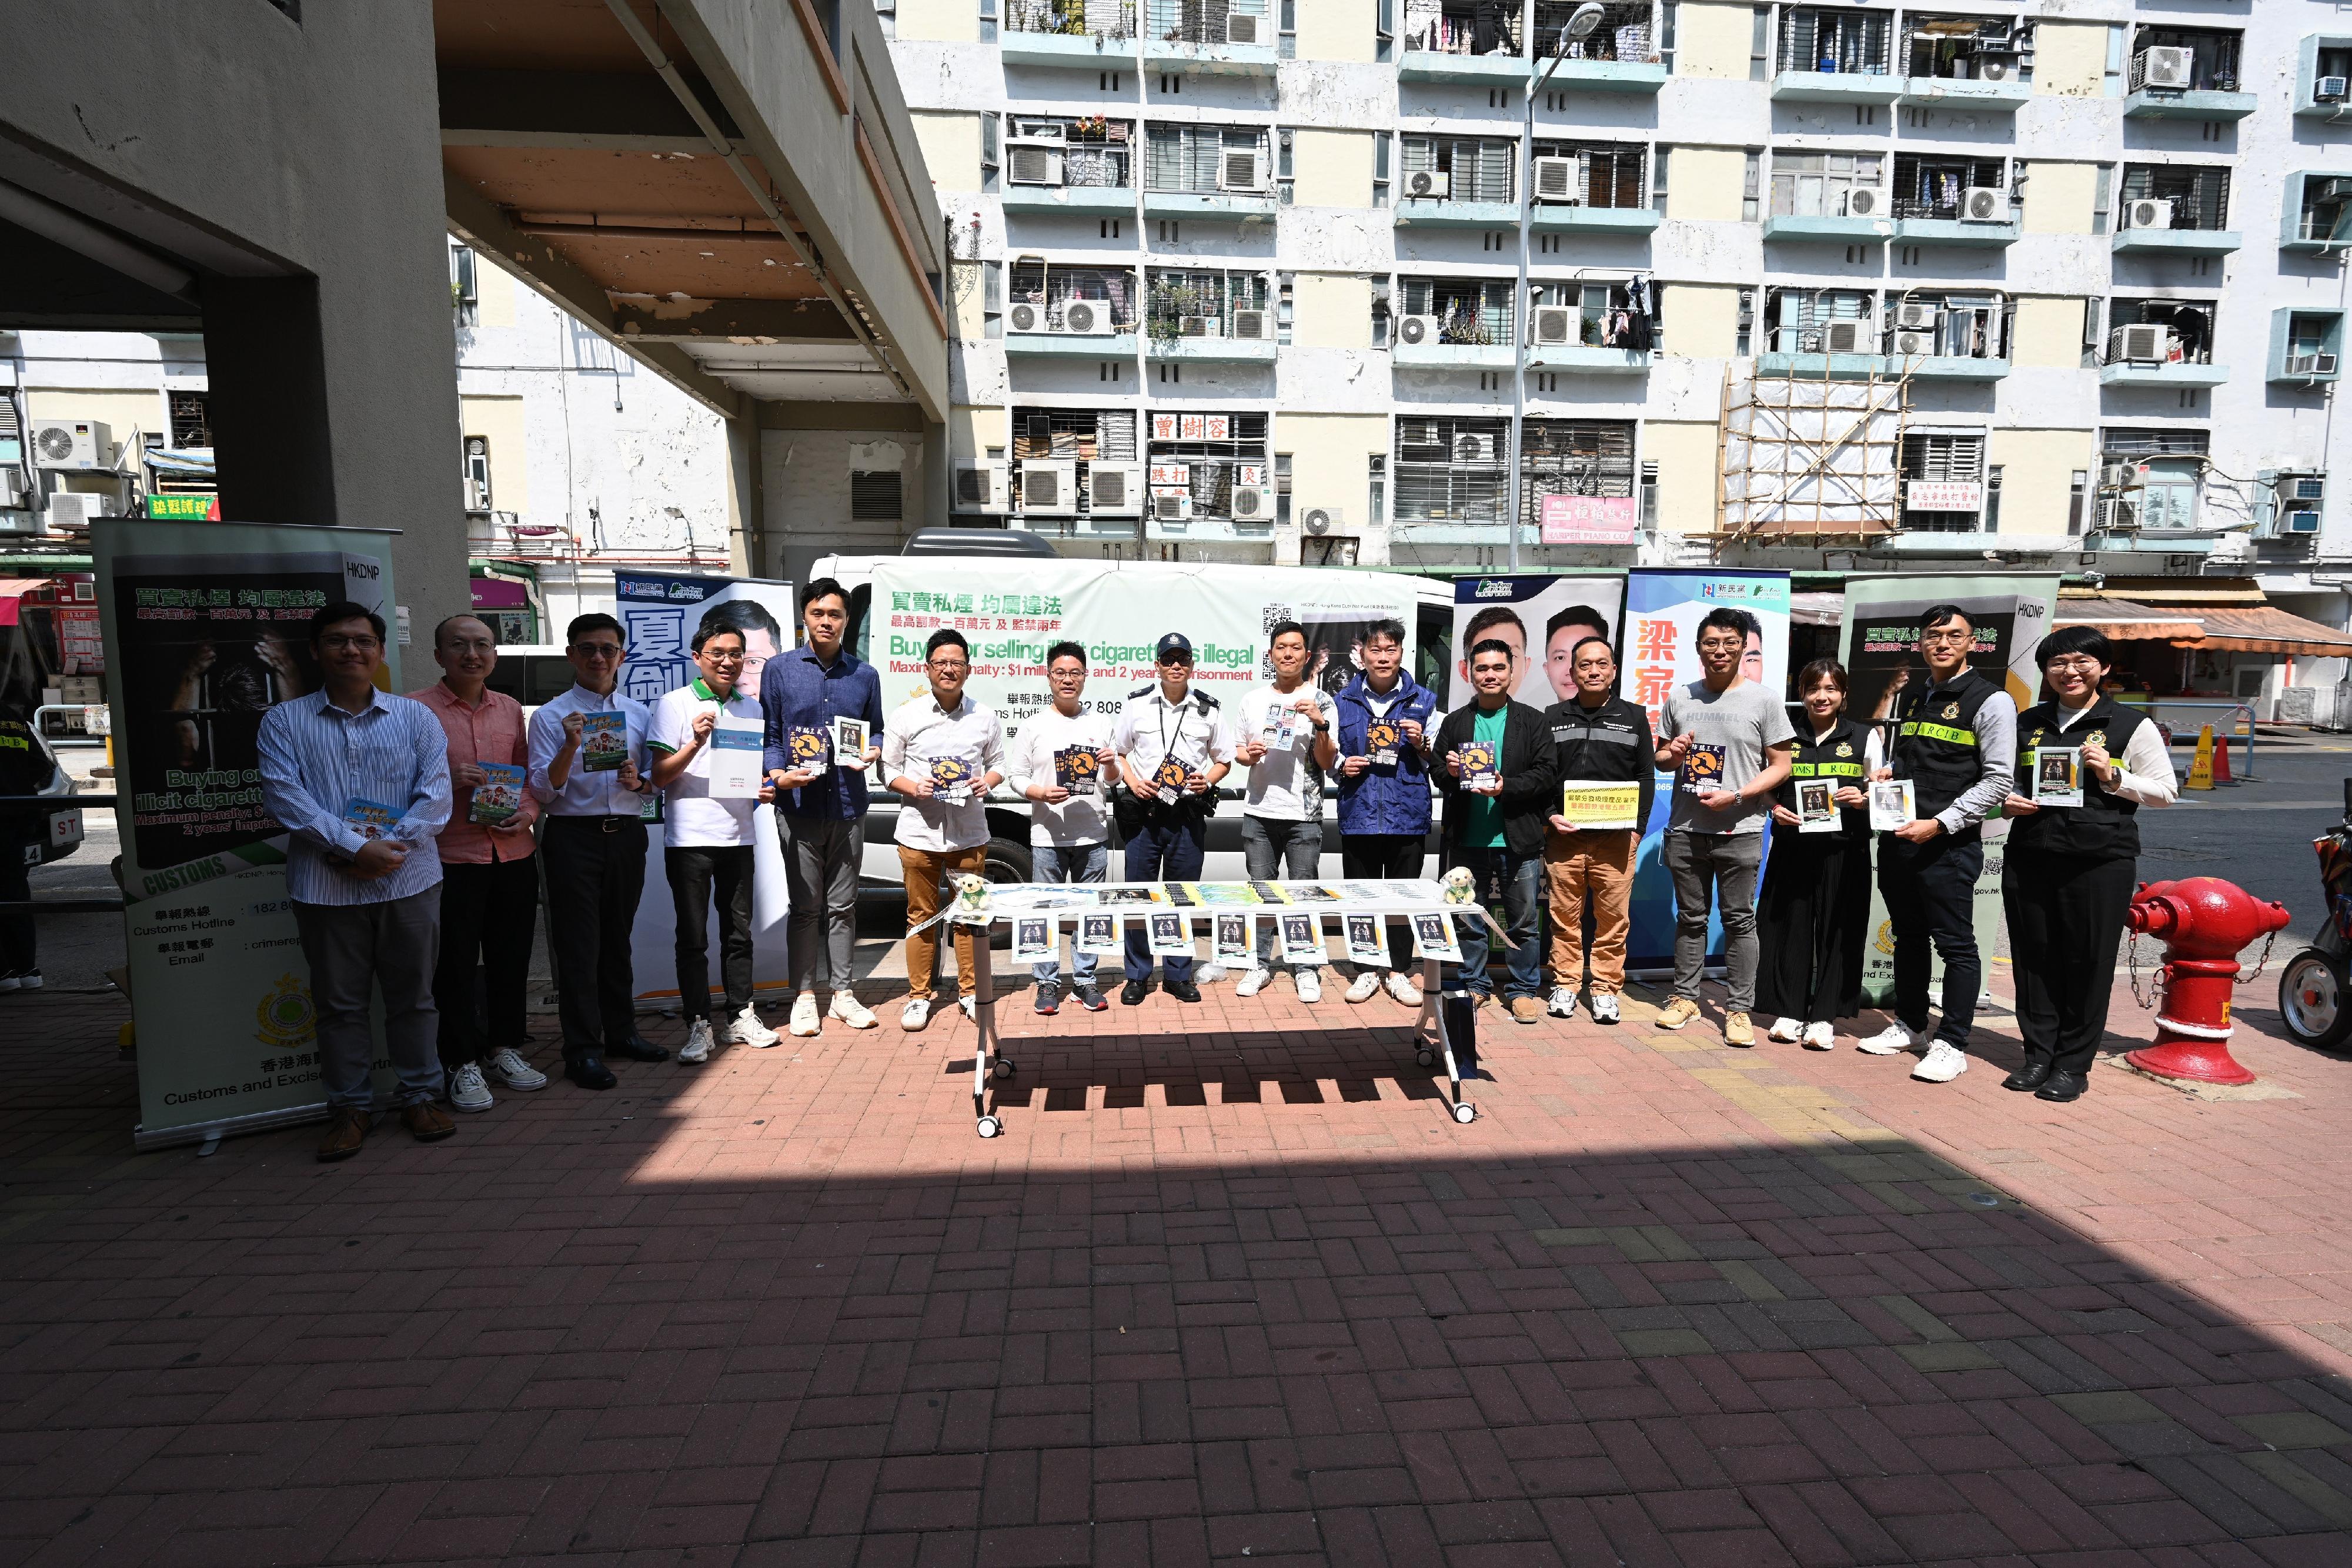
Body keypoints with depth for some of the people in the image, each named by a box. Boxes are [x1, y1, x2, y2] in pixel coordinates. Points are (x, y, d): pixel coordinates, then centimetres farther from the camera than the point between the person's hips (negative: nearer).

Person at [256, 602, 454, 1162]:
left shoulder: (415, 717, 8)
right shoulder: (284, 721, 6)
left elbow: (436, 792, -1)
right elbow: (283, 795, -6)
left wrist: (391, 848, -14)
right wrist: (355, 847, -16)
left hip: (408, 881, 0)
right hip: (324, 885, 0)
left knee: (413, 995, 8)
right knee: (340, 1002, 8)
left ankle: (420, 1096, 20)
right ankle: (348, 1108, 20)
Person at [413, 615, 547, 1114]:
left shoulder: (510, 709, 12)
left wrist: (528, 811, 0)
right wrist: (446, 779, -18)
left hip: (515, 854, 4)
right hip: (451, 858, -4)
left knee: (511, 958, 12)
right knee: (456, 964, 3)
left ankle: (504, 1048, 28)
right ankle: (462, 1063, 16)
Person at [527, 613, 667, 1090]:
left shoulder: (639, 713, 10)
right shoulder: (551, 716, -2)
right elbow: (543, 790, -8)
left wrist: (639, 781, -9)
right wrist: (570, 748, -23)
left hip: (627, 835, 4)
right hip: (573, 836, -4)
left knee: (618, 939, 16)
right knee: (578, 945, 0)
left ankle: (621, 1032, 28)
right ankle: (582, 1050, 7)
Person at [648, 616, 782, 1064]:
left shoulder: (753, 709, 13)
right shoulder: (674, 704, -2)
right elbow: (659, 776, -6)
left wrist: (766, 790, 0)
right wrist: (695, 744, -21)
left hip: (738, 836, 4)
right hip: (690, 837, -4)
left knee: (739, 932, 10)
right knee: (693, 937, 2)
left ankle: (742, 1018, 20)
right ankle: (698, 1026, 9)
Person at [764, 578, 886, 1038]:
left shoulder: (865, 675, 10)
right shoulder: (780, 668, 3)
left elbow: (875, 729, 16)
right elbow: (768, 732, 3)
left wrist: (873, 752, -7)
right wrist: (779, 775, -13)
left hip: (848, 806, 2)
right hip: (799, 805, -2)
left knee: (843, 906, 10)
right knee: (804, 906, 4)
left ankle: (843, 992, 20)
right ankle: (803, 996, 15)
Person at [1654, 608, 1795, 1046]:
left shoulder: (1764, 699, -1)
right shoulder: (1679, 699, 8)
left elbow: (1781, 765, -3)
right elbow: (1661, 759, 17)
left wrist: (1735, 796, -15)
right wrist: (1672, 754, -7)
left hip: (1739, 831, -3)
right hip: (1685, 828, 3)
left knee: (1739, 920, 2)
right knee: (1690, 917, 12)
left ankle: (1739, 1009, 11)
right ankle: (1685, 997, 23)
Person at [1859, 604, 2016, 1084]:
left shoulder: (1990, 701, -5)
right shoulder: (1909, 700, 15)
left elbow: (1999, 780, -11)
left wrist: (1940, 824, -17)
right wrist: (1886, 771, 4)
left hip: (1949, 843, -7)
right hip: (1898, 836, 7)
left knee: (1955, 943, -1)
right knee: (1908, 936, 15)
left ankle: (1951, 1045, 7)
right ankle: (1909, 1026, 27)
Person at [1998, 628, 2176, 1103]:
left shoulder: (2132, 725, 3)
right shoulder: (2027, 723, 13)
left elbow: (2166, 791, 4)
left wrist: (2112, 776, -12)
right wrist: (2009, 800, 2)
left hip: (2100, 860, -3)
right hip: (2030, 855, 3)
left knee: (2088, 960, 1)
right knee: (2034, 957, 6)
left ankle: (2073, 1065, 12)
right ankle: (2038, 1055, 17)